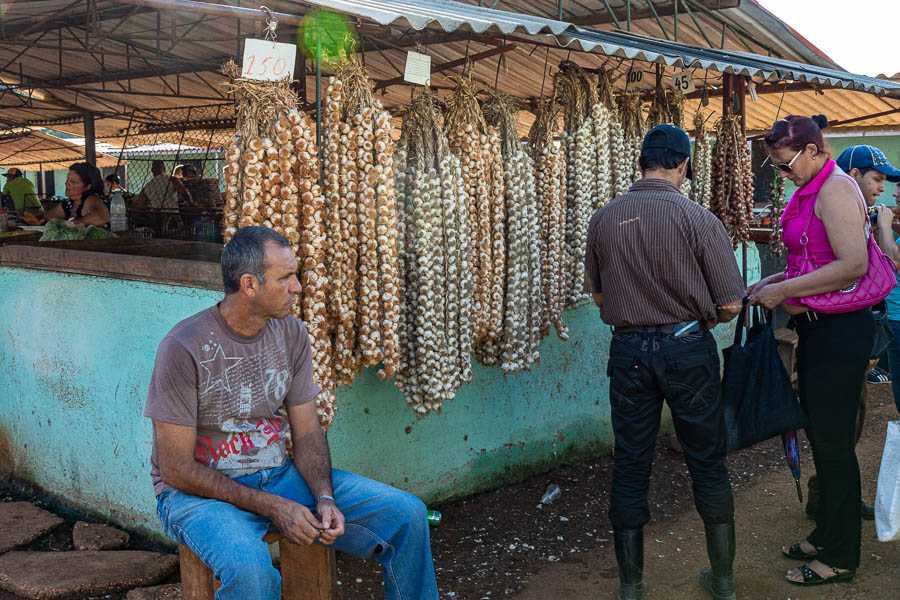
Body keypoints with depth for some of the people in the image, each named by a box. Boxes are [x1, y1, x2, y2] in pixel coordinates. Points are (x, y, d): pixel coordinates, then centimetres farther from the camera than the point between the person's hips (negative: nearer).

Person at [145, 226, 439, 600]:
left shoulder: (291, 334, 0)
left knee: (407, 514, -7)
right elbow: (177, 469, -16)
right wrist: (271, 507, -20)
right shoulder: (184, 348, -18)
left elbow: (307, 433, 5)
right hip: (199, 491, -5)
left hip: (278, 475, 5)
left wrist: (324, 497, -14)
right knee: (250, 568, -39)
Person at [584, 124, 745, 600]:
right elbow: (731, 305, -8)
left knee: (630, 467, 11)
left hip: (628, 350, 2)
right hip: (688, 348, -2)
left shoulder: (603, 220, -1)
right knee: (708, 463, 13)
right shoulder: (699, 219, -11)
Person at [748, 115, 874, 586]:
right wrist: (773, 282, 9)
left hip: (840, 331, -10)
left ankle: (840, 557, 11)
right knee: (820, 436, 16)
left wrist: (784, 290, -20)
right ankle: (827, 534, 30)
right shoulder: (809, 191, 14)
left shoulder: (836, 189, -16)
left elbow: (853, 265, -25)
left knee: (833, 442, -1)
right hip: (817, 330, 10)